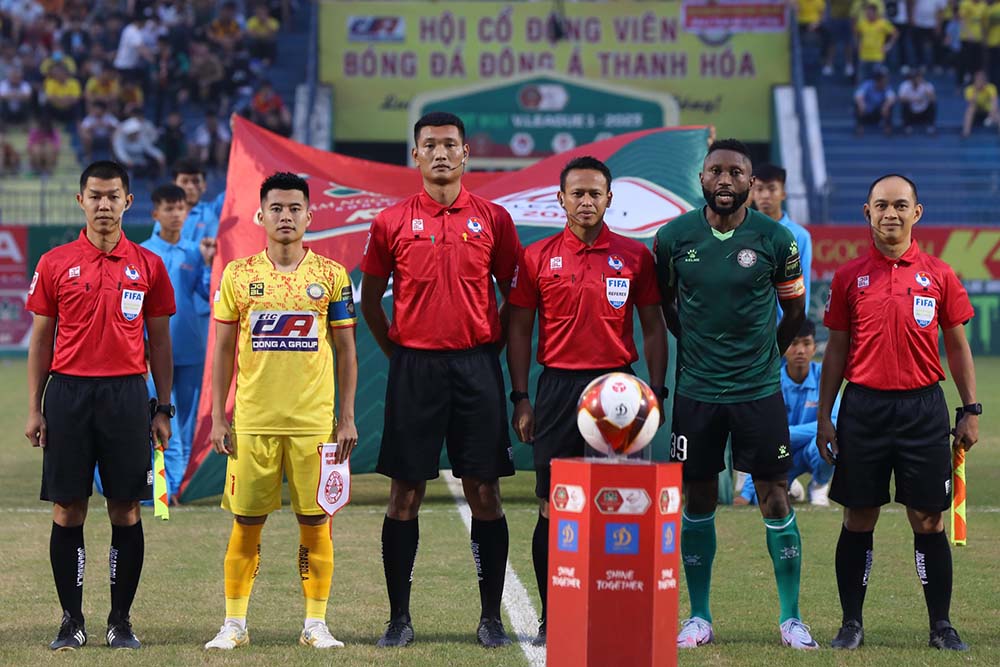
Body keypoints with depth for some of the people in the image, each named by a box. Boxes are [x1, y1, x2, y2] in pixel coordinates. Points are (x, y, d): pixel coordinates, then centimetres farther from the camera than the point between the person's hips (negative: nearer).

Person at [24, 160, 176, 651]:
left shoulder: (147, 265, 6)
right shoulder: (55, 264, 5)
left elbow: (159, 341, 10)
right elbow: (40, 340, 8)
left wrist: (164, 409, 5)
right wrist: (33, 409, 3)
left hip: (126, 394, 0)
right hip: (67, 392, 0)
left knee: (125, 511, 1)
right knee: (67, 510, 1)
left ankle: (121, 621, 10)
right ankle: (71, 621, 8)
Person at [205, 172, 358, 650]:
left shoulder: (331, 276, 3)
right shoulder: (238, 275, 4)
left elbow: (345, 351, 6)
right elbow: (223, 350, 7)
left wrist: (347, 418, 1)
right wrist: (218, 418, 2)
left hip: (315, 422, 0)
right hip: (252, 422, 0)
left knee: (315, 520, 2)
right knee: (246, 522, 2)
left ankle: (316, 623, 11)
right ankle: (234, 624, 11)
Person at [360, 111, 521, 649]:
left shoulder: (493, 219, 4)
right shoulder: (392, 222, 3)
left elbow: (514, 295, 10)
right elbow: (370, 299, 11)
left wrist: (490, 346, 4)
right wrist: (398, 352, 6)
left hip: (476, 365, 0)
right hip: (414, 367, 0)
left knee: (484, 492, 1)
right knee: (405, 493, 1)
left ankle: (491, 617, 8)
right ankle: (399, 618, 7)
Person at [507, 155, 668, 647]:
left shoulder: (635, 256, 6)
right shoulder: (537, 257, 5)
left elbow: (653, 328, 9)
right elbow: (519, 329, 7)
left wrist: (657, 392, 1)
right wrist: (520, 399, 0)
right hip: (557, 384, 0)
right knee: (553, 505, -1)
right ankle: (551, 617, 6)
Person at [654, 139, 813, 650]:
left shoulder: (775, 239, -5)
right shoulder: (673, 238, -2)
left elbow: (794, 309, 10)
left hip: (760, 390, -1)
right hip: (696, 391, 1)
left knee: (775, 498, -1)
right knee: (698, 500, 6)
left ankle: (791, 618, 7)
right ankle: (699, 617, 15)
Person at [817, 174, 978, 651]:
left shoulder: (939, 275, 4)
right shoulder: (848, 277, 5)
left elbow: (958, 347, 9)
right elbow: (836, 350, 9)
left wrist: (971, 410, 3)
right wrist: (824, 416, 5)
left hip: (923, 409, 0)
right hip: (864, 407, 0)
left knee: (928, 521, 1)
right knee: (859, 519, 4)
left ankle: (941, 625, 9)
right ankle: (851, 623, 12)